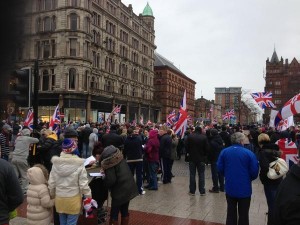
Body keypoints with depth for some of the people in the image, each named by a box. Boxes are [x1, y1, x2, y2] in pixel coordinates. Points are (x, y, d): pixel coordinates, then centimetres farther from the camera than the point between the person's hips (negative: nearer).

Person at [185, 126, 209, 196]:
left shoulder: (190, 136, -7)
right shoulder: (204, 137, -8)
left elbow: (186, 146, -6)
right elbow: (207, 148, -7)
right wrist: (204, 155, 9)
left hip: (192, 158, 0)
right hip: (201, 159, 0)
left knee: (192, 175, 8)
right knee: (201, 175, 8)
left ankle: (192, 191, 12)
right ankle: (202, 191, 9)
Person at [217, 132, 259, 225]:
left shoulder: (224, 152, -5)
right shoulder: (249, 153, -14)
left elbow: (220, 168, -3)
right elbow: (254, 172, -13)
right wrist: (249, 179, 9)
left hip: (230, 188, 3)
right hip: (245, 189, -3)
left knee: (231, 214, 18)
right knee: (243, 214, 13)